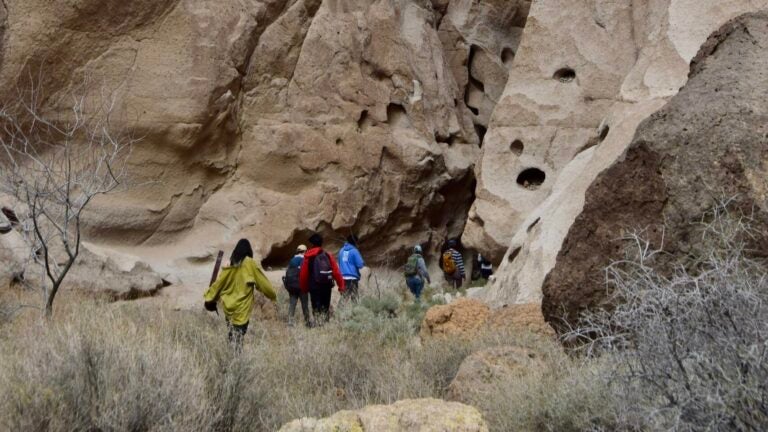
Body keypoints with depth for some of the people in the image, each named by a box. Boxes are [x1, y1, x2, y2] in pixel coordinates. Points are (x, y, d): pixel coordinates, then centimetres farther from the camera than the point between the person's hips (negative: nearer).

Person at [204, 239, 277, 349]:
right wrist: (273, 295, 11)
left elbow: (219, 282, 9)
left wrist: (209, 298, 18)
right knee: (239, 335, -5)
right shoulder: (250, 264, -6)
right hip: (242, 308, -4)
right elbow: (262, 282, -2)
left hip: (228, 306, 4)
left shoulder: (230, 264, 6)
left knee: (231, 334, 11)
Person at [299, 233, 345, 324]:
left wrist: (304, 289, 13)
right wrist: (341, 286, 2)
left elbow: (303, 275, 0)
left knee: (316, 310, 1)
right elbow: (336, 272, -2)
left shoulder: (308, 258, 0)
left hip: (314, 287, -2)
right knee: (326, 308, 15)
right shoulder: (327, 256, 3)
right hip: (327, 286, 2)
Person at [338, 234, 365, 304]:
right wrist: (363, 263, 10)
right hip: (353, 277, -5)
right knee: (354, 297, -1)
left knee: (345, 297, 9)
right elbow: (360, 264, -11)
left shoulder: (341, 250, 9)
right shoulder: (354, 251, -9)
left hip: (343, 277, 5)